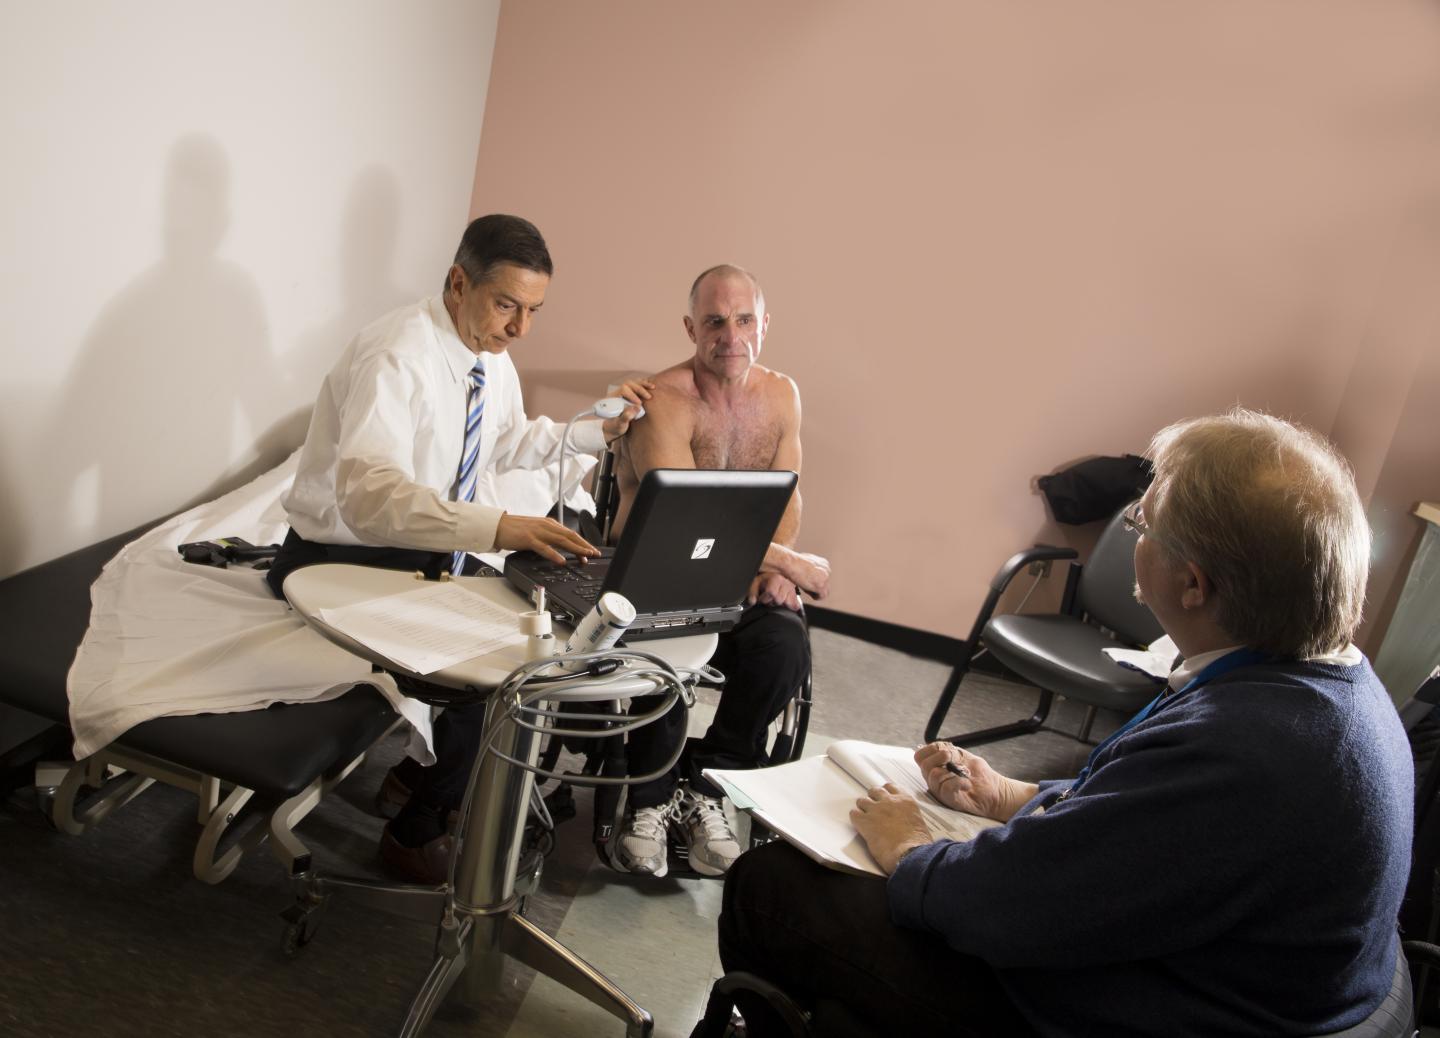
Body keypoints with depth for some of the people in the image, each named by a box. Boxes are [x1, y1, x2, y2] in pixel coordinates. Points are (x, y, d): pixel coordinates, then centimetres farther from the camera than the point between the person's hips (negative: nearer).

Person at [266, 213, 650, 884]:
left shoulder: (491, 357, 0)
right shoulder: (397, 357, -26)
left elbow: (508, 442, 18)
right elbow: (368, 492, -40)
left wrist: (599, 430, 4)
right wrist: (496, 527, -53)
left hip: (430, 552, 8)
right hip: (342, 559, -8)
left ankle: (426, 770, 14)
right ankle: (416, 833, 1)